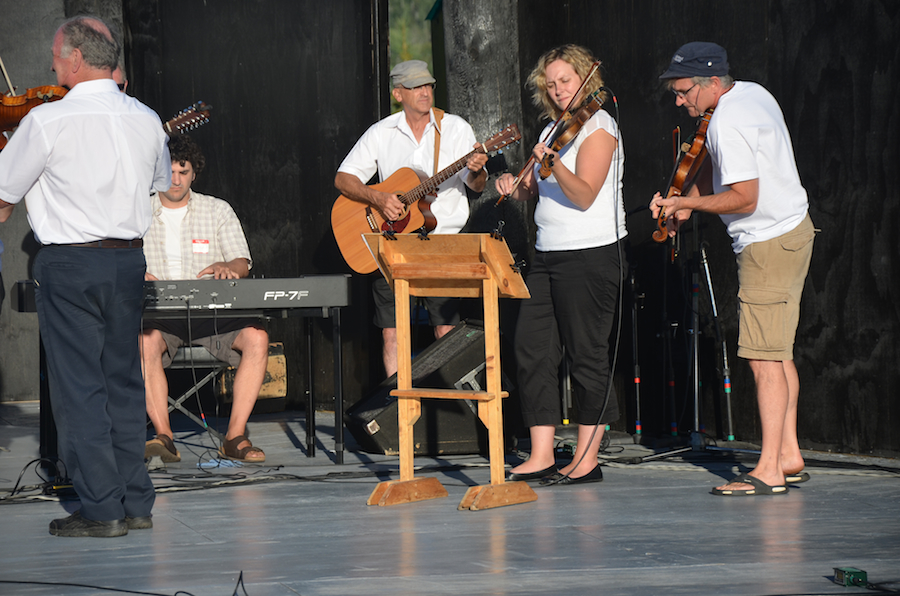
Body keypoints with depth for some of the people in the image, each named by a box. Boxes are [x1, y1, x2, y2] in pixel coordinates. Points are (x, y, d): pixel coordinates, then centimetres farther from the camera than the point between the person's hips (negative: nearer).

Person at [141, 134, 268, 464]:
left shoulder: (218, 210, 12)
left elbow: (242, 264, 4)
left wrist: (227, 268, -22)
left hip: (213, 312, 1)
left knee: (256, 337, -29)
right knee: (145, 341, -37)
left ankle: (235, 437, -27)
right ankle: (164, 436, -35)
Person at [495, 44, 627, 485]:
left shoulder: (599, 128, -8)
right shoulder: (554, 128, 16)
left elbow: (584, 195, -19)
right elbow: (536, 192, 19)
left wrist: (553, 162, -33)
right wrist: (515, 186, -2)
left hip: (592, 254, -8)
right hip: (548, 254, 8)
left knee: (586, 354, -3)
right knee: (532, 347, 2)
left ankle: (587, 461, 4)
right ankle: (541, 457, 5)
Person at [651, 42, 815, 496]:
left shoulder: (727, 122, -21)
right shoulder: (753, 93, 10)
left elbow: (744, 199, -24)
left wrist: (685, 203, -13)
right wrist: (690, 201, 11)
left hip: (768, 245, -11)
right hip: (793, 229, 11)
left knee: (764, 358, -11)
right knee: (778, 354, 14)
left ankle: (769, 471, -13)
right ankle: (789, 457, 18)